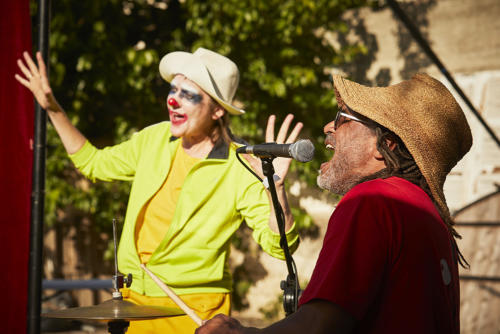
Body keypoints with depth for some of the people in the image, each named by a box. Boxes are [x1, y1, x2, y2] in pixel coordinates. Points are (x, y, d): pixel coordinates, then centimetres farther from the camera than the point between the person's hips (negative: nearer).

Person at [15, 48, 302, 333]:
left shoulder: (241, 169, -16)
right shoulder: (155, 138, 2)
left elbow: (280, 246, -22)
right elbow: (93, 163, 18)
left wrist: (276, 188, -38)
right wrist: (53, 109, 11)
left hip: (195, 310, -5)